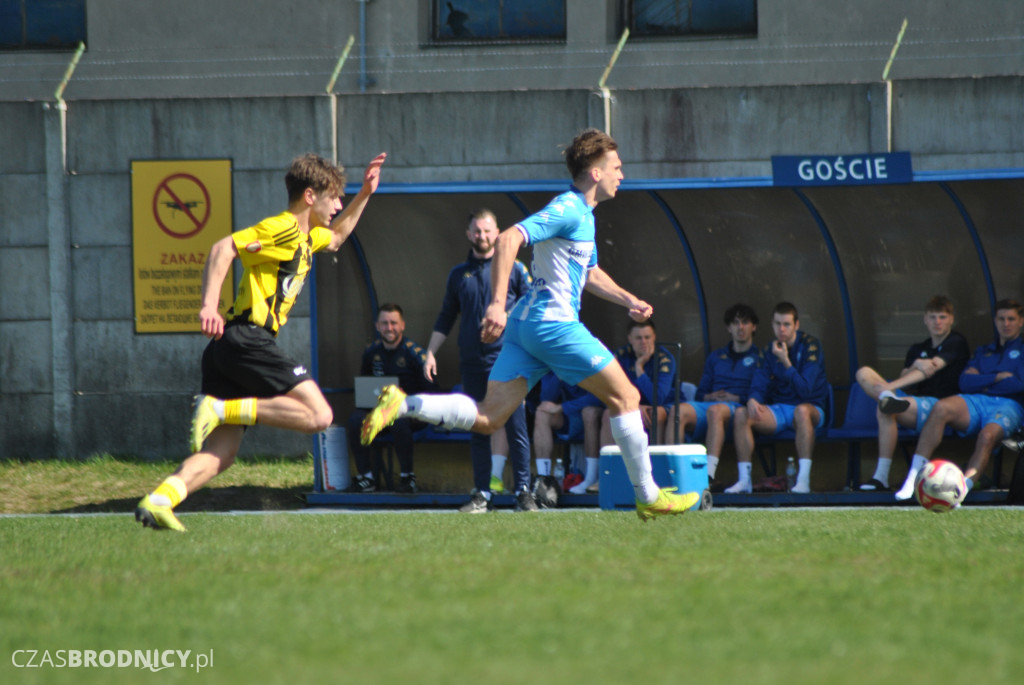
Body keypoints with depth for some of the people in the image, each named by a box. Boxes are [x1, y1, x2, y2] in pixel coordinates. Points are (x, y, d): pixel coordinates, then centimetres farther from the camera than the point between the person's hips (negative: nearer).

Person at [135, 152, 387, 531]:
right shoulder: (282, 228, -5)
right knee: (318, 415, -13)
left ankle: (158, 500, -18)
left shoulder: (306, 237, 25)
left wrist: (365, 194, 38)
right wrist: (209, 306, -27)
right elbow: (223, 248, -16)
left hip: (227, 346, 9)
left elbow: (336, 237, 49)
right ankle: (220, 409, -18)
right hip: (248, 340, -9)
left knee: (220, 453, 0)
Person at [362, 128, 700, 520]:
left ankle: (402, 404, -12)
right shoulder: (568, 210, -12)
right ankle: (648, 497, 7)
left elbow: (590, 274, 35)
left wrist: (628, 300, 24)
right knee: (625, 398, 1)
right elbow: (508, 239, -24)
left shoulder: (582, 216, 20)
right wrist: (497, 304, -30)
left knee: (487, 418, 0)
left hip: (525, 325, 10)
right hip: (554, 324, -10)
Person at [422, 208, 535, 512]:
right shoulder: (459, 274, 14)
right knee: (478, 429, 4)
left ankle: (523, 491, -5)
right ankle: (482, 493, 8)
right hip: (472, 361, 3)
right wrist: (431, 353, 12)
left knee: (514, 425, -7)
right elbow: (445, 319, 21)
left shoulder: (514, 268, 5)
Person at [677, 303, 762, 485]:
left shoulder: (759, 358, 17)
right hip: (709, 404, 4)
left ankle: (709, 474, -53)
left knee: (715, 410, -41)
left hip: (739, 408, -4)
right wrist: (709, 397, 2)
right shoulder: (715, 358, 31)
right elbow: (700, 394, 24)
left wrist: (737, 398, -8)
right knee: (680, 410, -30)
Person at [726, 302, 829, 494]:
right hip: (778, 410, 5)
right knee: (741, 414, -20)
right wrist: (753, 400, -21)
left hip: (812, 409, -5)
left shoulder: (809, 345, -8)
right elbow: (759, 385, 2)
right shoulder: (769, 350, 8)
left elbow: (806, 390, -16)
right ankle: (744, 480, -20)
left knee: (801, 411, -41)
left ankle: (803, 480, -45)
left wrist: (785, 362, -22)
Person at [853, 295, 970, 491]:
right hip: (915, 403, 7)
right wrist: (916, 365, -13)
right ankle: (888, 398, -40)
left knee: (884, 411, -33)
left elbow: (932, 368, -13)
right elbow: (904, 382, 12)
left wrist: (889, 386, -23)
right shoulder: (918, 349, 25)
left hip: (939, 406, -7)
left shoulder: (957, 343, 3)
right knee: (864, 373, -6)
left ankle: (882, 477, -38)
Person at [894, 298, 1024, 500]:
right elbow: (965, 382, 14)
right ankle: (913, 478, -36)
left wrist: (983, 382, 9)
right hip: (976, 401, 3)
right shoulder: (983, 352, 31)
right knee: (941, 408, -30)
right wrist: (999, 377, 3)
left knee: (988, 435, -39)